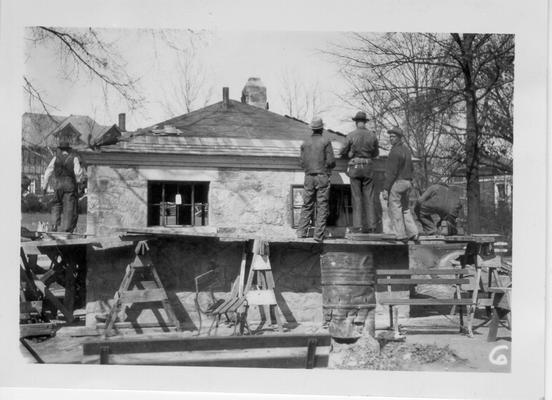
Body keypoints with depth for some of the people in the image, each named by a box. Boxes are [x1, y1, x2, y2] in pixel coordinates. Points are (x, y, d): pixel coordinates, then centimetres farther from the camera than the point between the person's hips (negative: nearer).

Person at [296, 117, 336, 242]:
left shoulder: (305, 143, 6)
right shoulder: (326, 142, -5)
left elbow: (302, 163, 6)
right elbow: (331, 161, -9)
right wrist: (331, 166, 14)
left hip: (309, 176, 3)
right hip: (322, 176, -3)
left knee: (307, 205, 10)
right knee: (322, 206, 1)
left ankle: (301, 232, 6)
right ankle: (319, 235, -2)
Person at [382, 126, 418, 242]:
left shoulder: (395, 151, -16)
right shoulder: (406, 149, 14)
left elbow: (391, 172, -20)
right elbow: (411, 169, 19)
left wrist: (385, 188, -18)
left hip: (396, 183, -9)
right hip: (407, 183, 9)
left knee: (395, 210, -1)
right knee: (404, 209, 16)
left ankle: (401, 235, 0)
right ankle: (413, 233, 10)